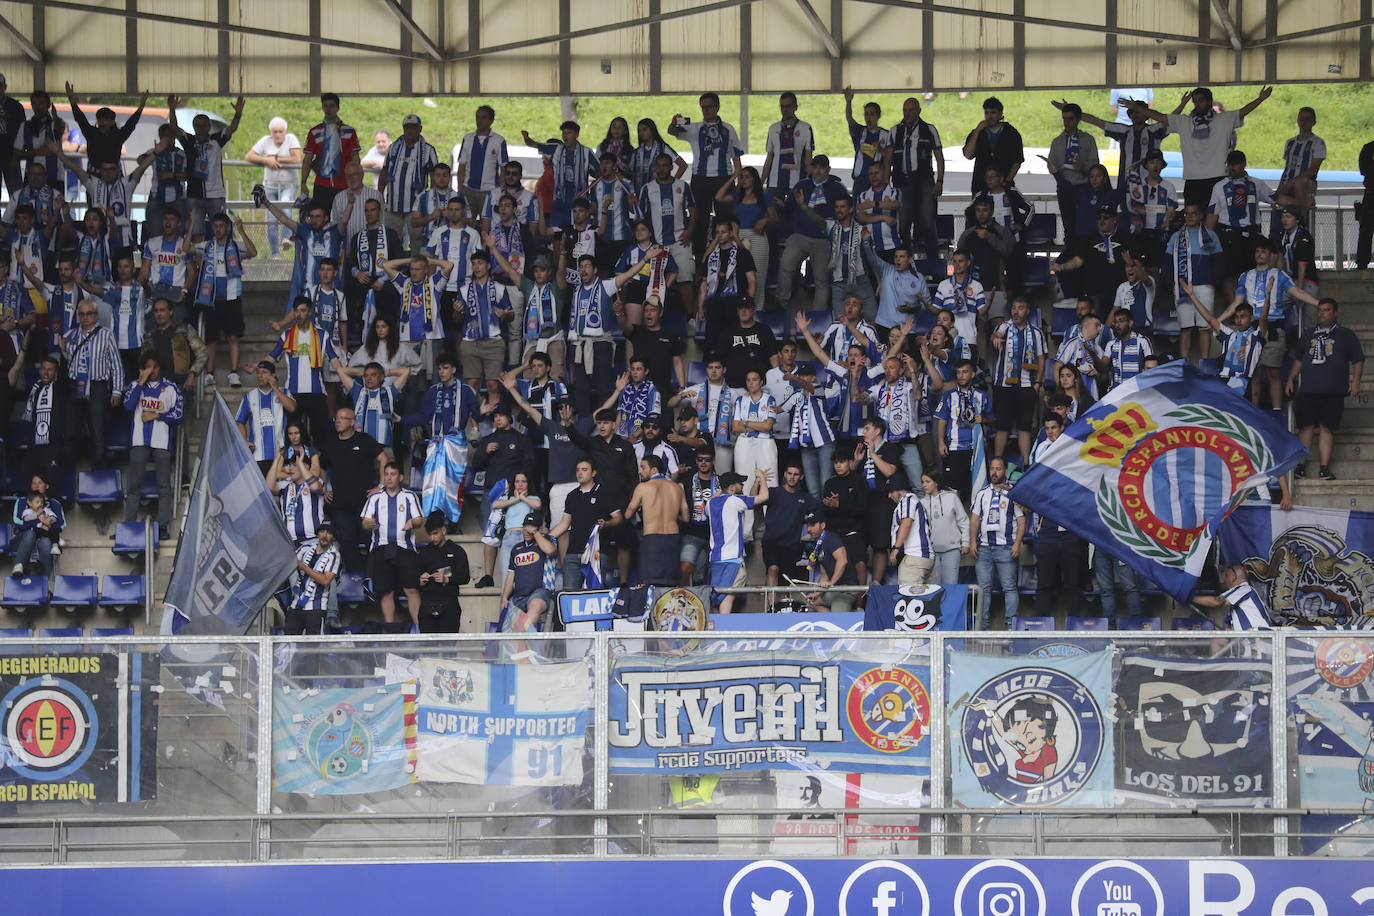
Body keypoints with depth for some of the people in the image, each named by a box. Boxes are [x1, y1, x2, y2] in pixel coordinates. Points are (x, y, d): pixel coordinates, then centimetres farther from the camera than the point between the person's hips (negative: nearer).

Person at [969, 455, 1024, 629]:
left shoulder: (1013, 494, 5)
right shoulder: (982, 494, 16)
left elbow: (1021, 520, 1)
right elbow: (974, 518, 15)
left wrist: (1017, 543, -9)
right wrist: (972, 541, 2)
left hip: (1006, 548, -4)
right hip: (983, 547, 4)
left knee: (1009, 587, -5)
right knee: (984, 587, 3)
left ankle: (1012, 623, -5)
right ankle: (984, 622, 7)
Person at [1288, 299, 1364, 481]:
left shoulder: (1346, 335, 11)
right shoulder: (1308, 336, 20)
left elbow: (1358, 360, 8)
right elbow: (1298, 360, 26)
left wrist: (1355, 381, -4)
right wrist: (1291, 378, 14)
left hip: (1333, 391, -2)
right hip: (1308, 390, 3)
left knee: (1326, 428, -6)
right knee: (1305, 426, -3)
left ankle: (1324, 468, -5)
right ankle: (1301, 466, 1)